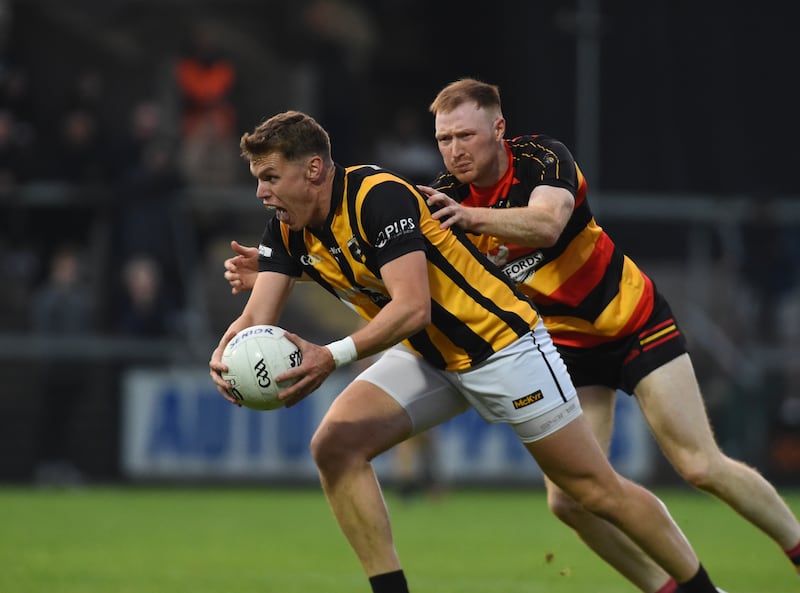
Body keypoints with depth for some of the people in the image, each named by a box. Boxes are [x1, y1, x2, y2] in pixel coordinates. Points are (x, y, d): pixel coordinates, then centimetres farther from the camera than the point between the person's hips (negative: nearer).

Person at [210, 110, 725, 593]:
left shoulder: (380, 196, -27)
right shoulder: (288, 232, -3)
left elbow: (412, 307, -35)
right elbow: (257, 319, -8)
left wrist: (332, 357, -46)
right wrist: (226, 358, -31)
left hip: (500, 340, -7)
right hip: (427, 357, 7)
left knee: (597, 489, -2)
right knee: (334, 446, -14)